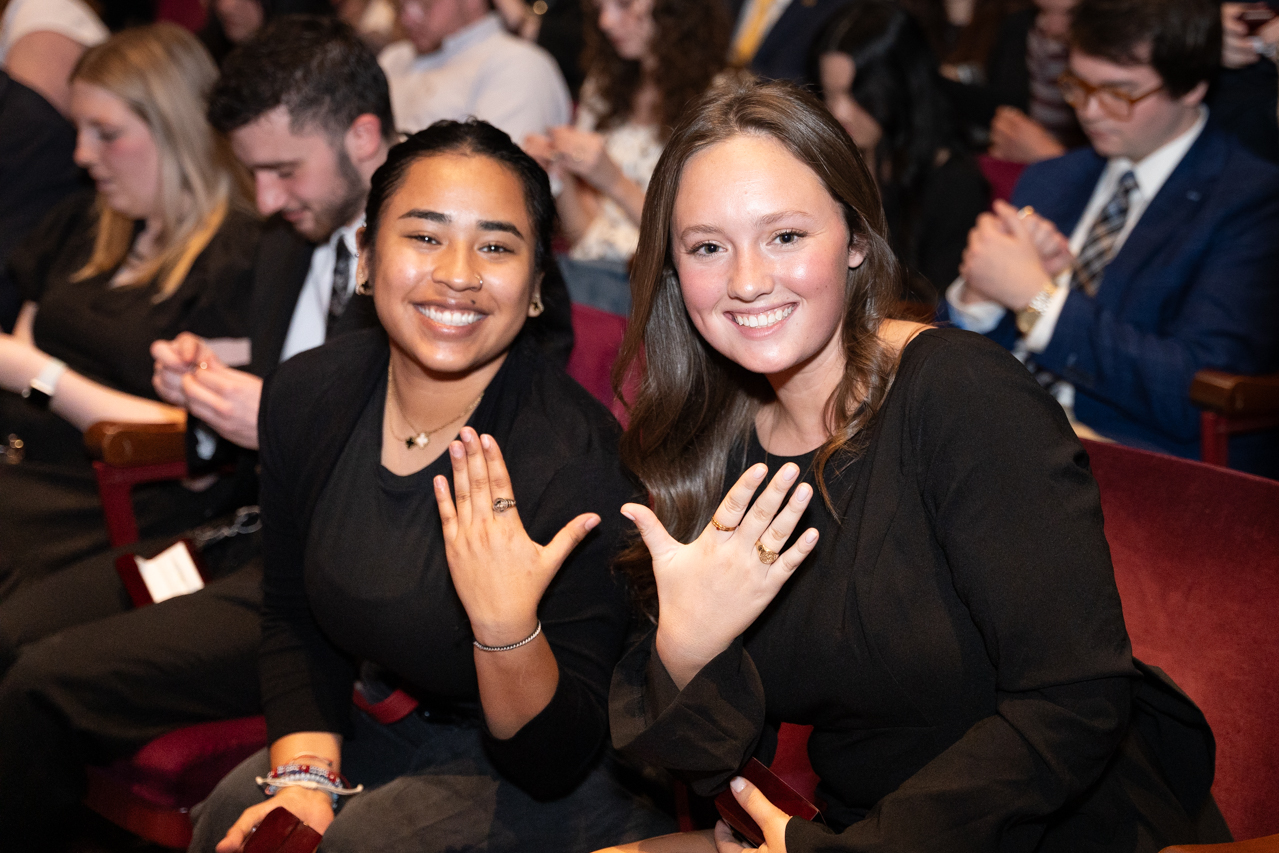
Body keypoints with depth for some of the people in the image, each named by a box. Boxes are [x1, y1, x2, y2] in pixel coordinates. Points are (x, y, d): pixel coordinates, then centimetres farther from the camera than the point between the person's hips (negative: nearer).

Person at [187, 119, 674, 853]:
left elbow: (556, 764, -24)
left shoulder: (577, 458, -28)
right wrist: (304, 773, -9)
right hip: (401, 726, 6)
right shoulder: (307, 396, -8)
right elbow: (295, 624, 7)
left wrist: (506, 625, -42)